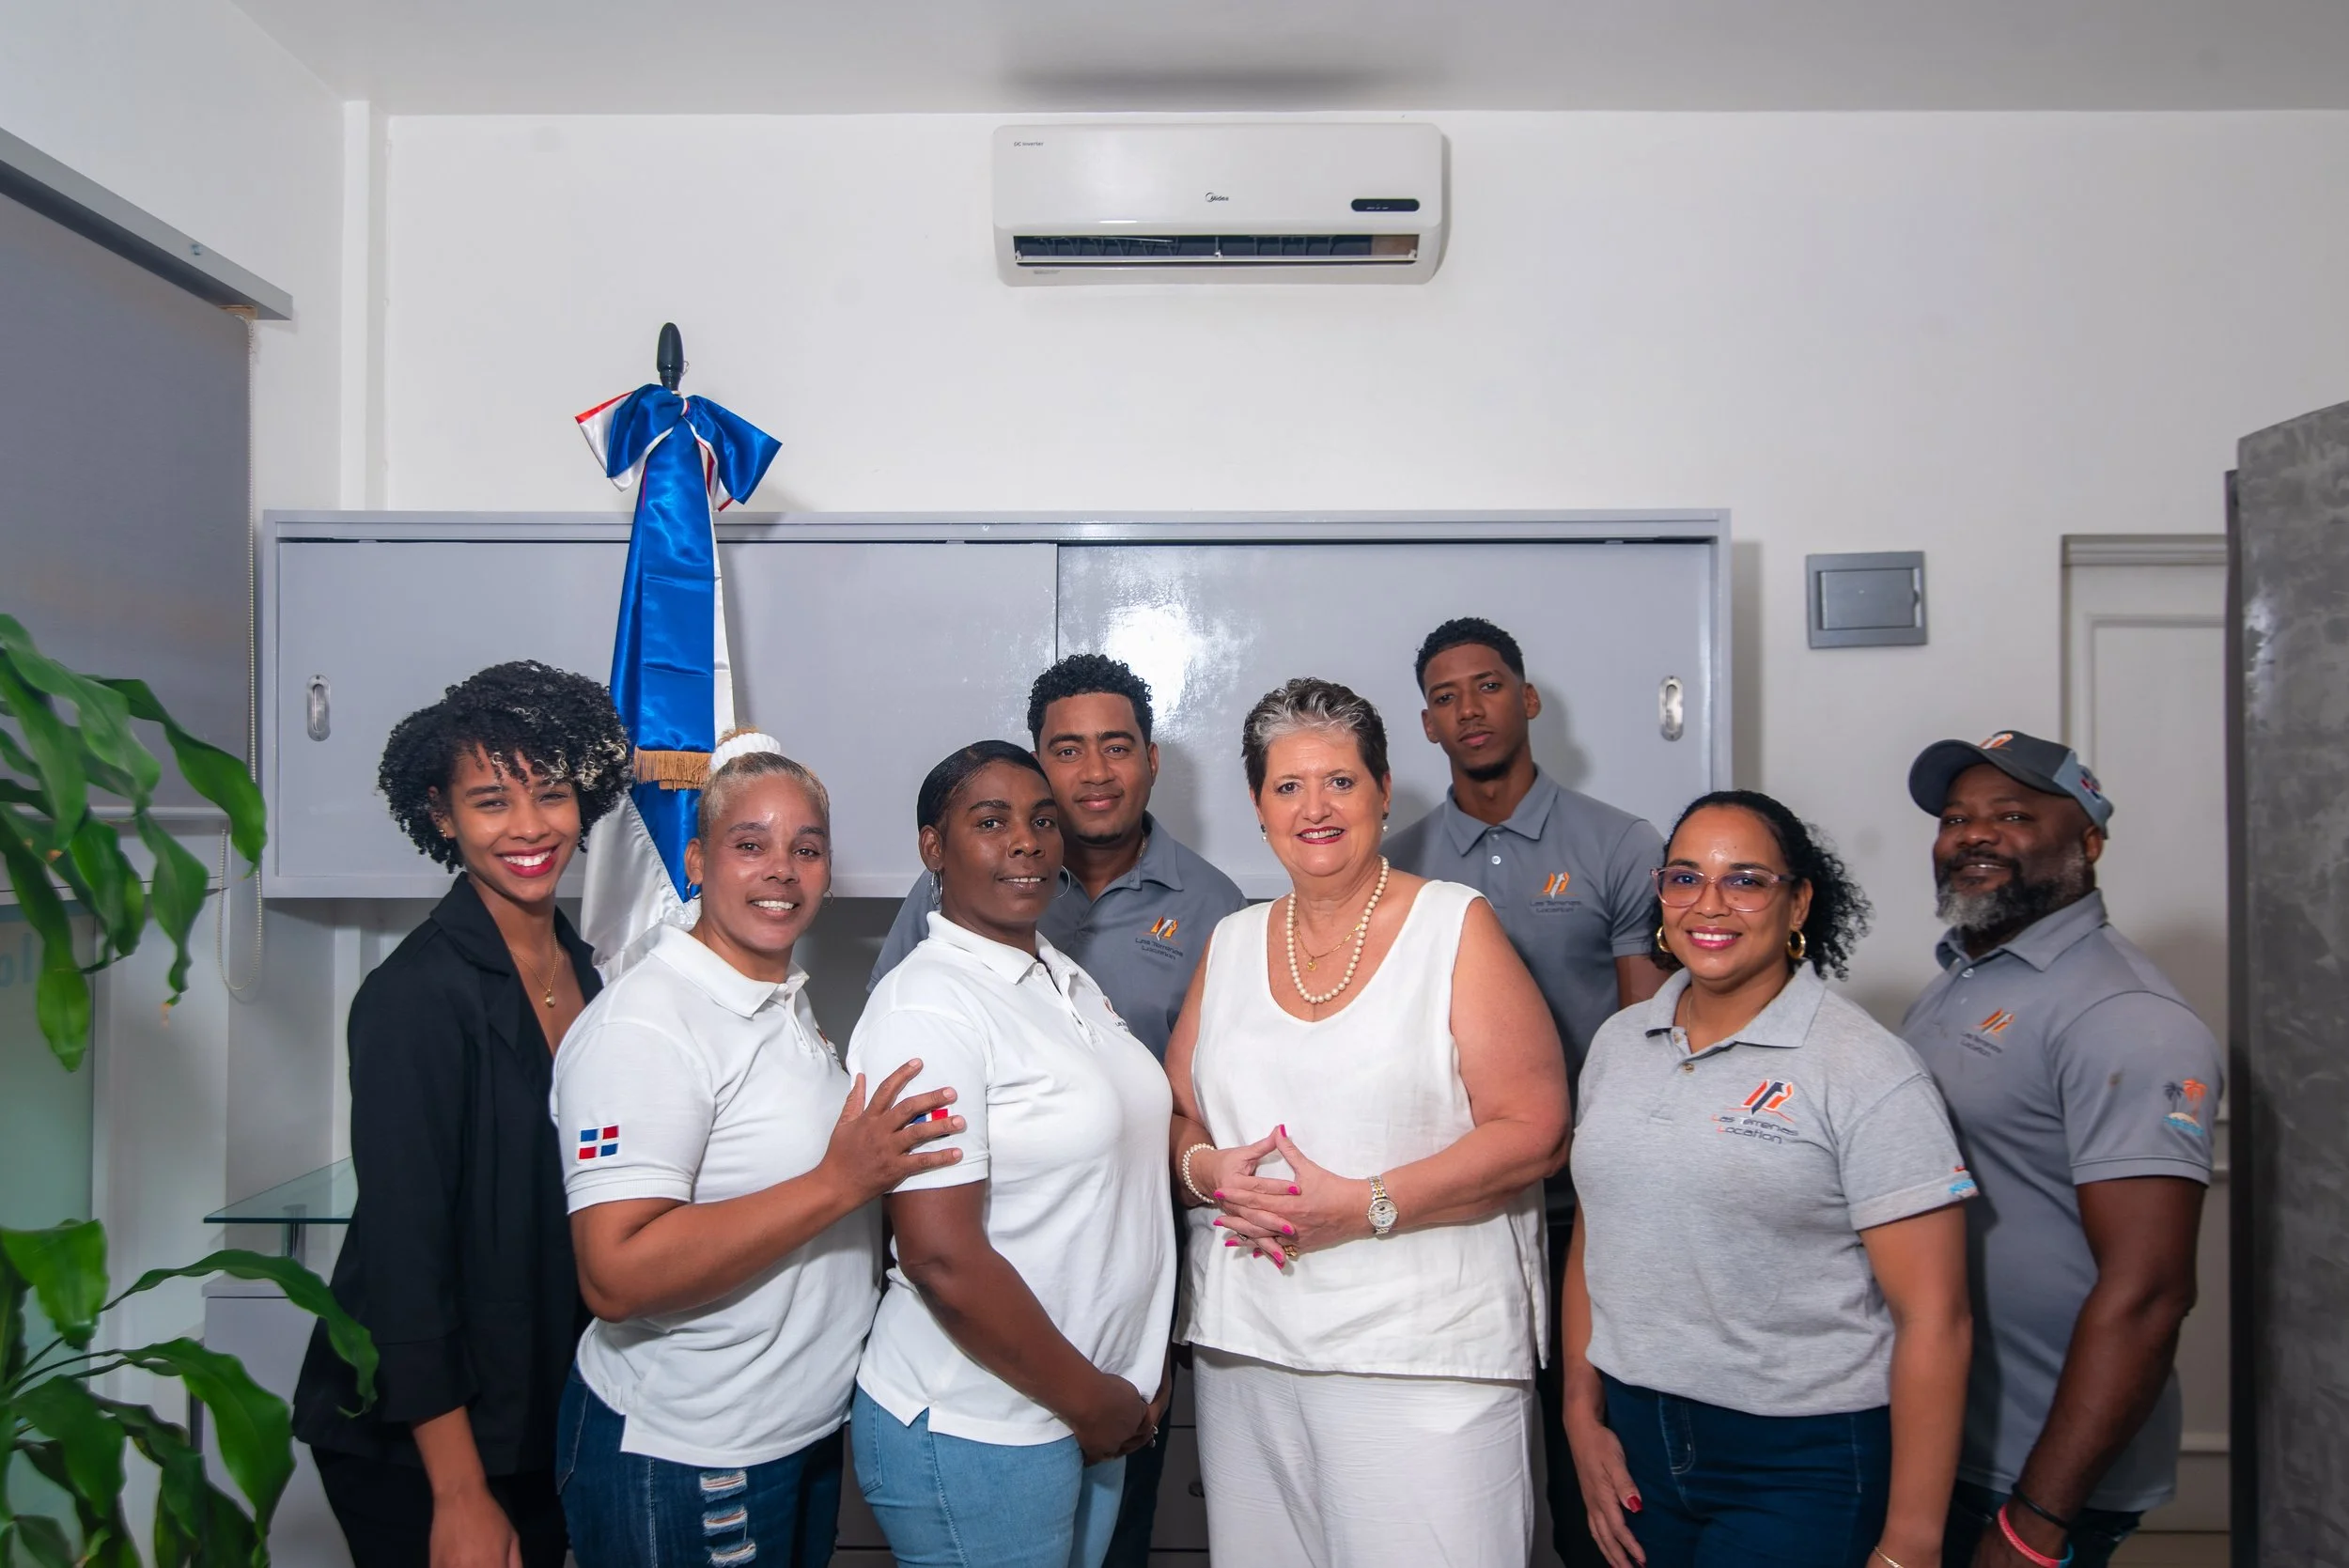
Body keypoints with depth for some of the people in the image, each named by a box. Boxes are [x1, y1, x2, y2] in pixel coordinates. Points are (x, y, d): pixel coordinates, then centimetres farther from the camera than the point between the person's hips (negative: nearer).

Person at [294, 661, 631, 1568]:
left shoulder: (579, 968, 2)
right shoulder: (415, 996, -18)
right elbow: (402, 1252, -18)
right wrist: (460, 1495, -17)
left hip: (550, 1417, 6)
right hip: (419, 1445, -6)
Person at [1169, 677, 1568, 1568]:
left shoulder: (1455, 925, -3)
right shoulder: (1231, 943, 11)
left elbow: (1533, 1132, -9)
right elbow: (1174, 1116, 15)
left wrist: (1364, 1206, -16)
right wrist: (1207, 1169, -8)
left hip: (1423, 1354, -4)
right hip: (1245, 1345, 4)